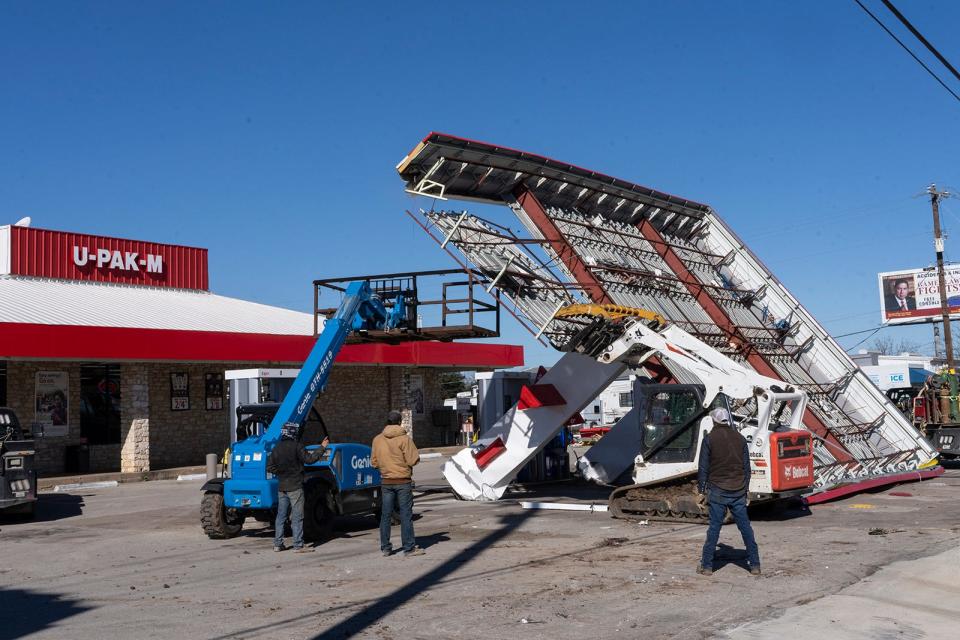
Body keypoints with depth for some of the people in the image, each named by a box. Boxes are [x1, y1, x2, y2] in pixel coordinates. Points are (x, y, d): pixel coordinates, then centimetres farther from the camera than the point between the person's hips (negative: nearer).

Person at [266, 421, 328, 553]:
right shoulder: (296, 446, -13)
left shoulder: (277, 448, 7)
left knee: (281, 516, 12)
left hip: (282, 487, 6)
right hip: (295, 487, -6)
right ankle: (298, 546, -4)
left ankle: (277, 544, 13)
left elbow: (270, 467, 8)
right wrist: (322, 448, -7)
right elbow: (309, 459, -16)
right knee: (297, 517, -3)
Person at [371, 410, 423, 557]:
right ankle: (409, 548, 1)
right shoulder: (404, 438, -12)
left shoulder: (377, 440, 2)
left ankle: (385, 548, 13)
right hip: (403, 481, -4)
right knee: (406, 515, 0)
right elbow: (413, 460, -15)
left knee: (385, 515, 9)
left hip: (386, 482, 4)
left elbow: (374, 462, 7)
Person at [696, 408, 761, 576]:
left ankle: (707, 565, 3)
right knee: (745, 526, 8)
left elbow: (703, 467, -5)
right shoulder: (740, 438, 7)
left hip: (718, 491, -3)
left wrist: (702, 488, 3)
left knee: (714, 527, 0)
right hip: (738, 491, 3)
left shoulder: (710, 439, -5)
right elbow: (747, 467, 11)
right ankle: (755, 564, 10)